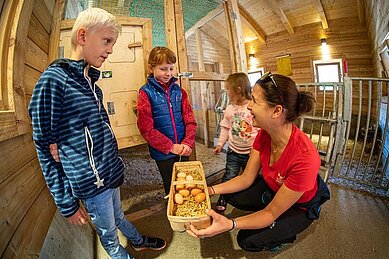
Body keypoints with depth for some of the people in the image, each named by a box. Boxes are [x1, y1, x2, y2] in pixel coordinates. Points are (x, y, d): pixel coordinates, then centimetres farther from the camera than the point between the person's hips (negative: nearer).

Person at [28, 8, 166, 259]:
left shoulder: (90, 80, 6)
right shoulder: (53, 79, -16)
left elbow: (101, 132, 7)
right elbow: (47, 150, -14)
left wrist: (115, 162, 6)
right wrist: (66, 204, -9)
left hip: (111, 173, 7)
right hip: (91, 182, -6)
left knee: (118, 217, 29)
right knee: (108, 233, 19)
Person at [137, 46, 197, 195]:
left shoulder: (178, 91, 3)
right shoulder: (146, 93, -8)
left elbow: (190, 120, 2)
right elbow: (146, 129, -13)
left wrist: (187, 143, -12)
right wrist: (171, 146, -14)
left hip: (183, 150, 4)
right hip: (163, 152, -3)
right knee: (171, 188, 15)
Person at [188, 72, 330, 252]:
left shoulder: (305, 158, -40)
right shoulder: (264, 134, -20)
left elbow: (271, 213, -28)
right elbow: (247, 178, -12)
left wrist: (229, 224, -42)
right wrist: (211, 190, -23)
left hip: (301, 207, -5)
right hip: (272, 188, 6)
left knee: (247, 240, -13)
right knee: (231, 196, -3)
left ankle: (286, 233, 16)